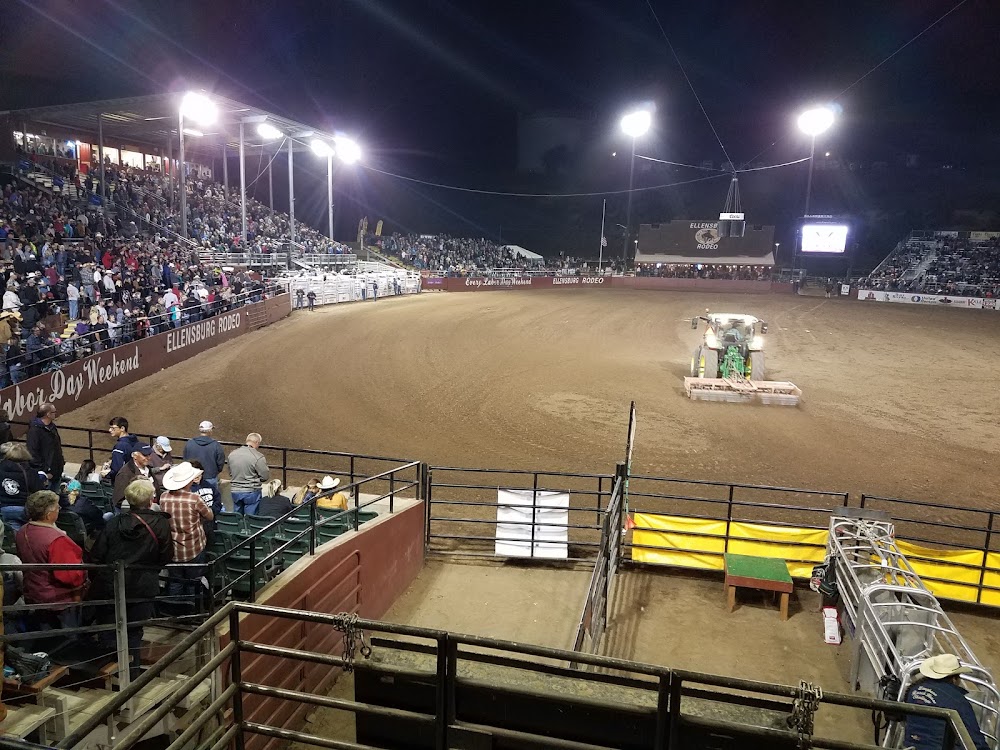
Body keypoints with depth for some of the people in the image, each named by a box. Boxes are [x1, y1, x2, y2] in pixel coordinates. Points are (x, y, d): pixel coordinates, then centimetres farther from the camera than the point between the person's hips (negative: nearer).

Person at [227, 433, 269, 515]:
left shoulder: (232, 454, 1)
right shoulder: (258, 457, -17)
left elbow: (230, 473, 12)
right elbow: (265, 476, -12)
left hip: (235, 491, 5)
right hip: (251, 492, -5)